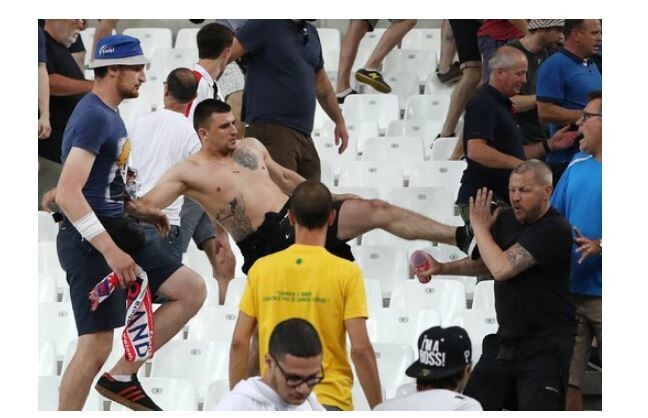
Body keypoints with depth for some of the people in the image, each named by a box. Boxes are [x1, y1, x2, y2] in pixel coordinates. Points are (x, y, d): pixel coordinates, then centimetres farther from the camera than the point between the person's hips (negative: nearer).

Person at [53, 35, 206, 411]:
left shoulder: (109, 115, 15)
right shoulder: (94, 117, -17)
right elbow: (68, 193, -27)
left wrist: (139, 210, 15)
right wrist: (109, 250, -30)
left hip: (115, 232, 10)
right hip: (89, 241, -10)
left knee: (192, 290, 5)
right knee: (96, 346, -11)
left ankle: (121, 377, 8)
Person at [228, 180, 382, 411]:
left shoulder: (261, 268, 2)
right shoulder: (346, 273, -6)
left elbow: (239, 342, 3)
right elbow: (361, 349, -9)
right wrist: (378, 409, 0)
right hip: (330, 402, -3)